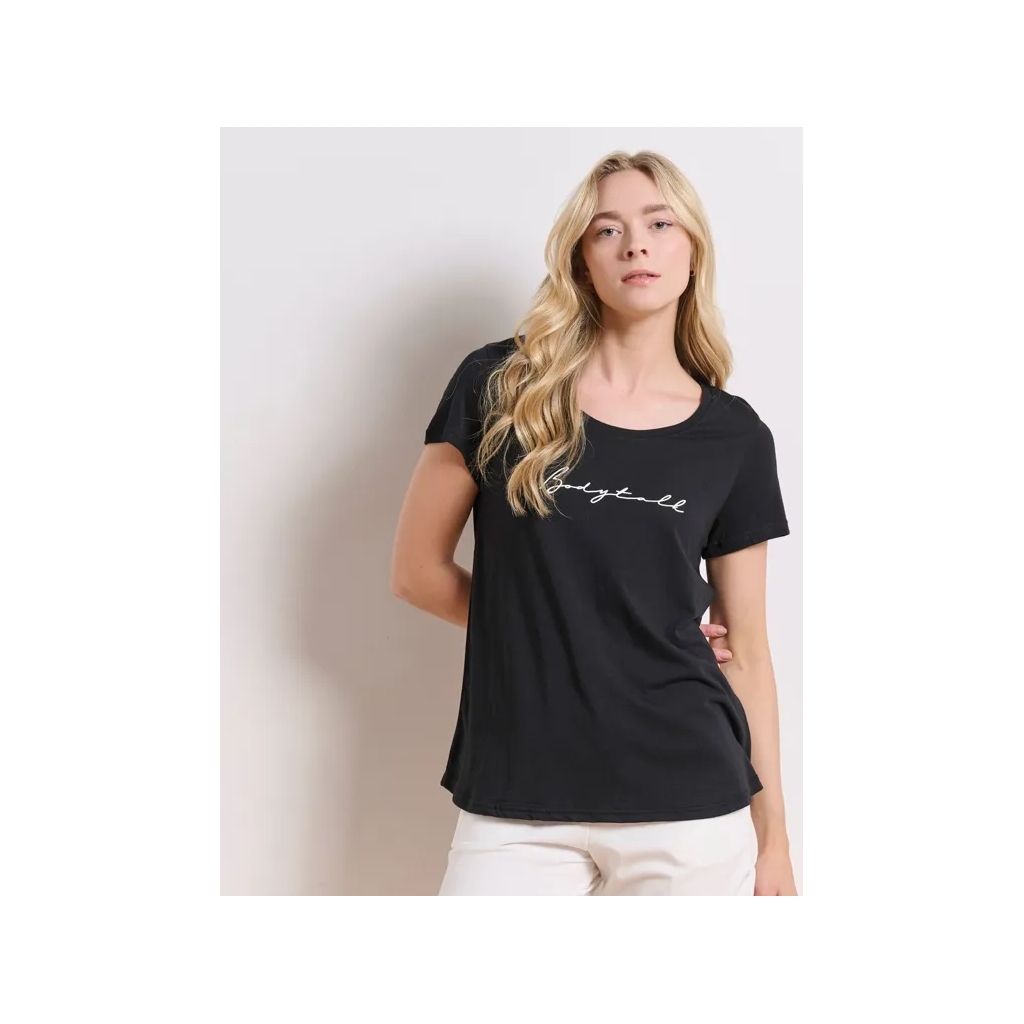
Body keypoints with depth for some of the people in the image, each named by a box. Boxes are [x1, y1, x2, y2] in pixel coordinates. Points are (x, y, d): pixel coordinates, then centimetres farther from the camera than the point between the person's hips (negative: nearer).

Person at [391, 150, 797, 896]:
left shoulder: (734, 436, 3)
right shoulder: (499, 385, -1)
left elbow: (746, 651, 7)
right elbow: (418, 569, 5)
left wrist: (774, 834, 9)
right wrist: (544, 631, 3)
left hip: (689, 806, 1)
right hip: (516, 807, -1)